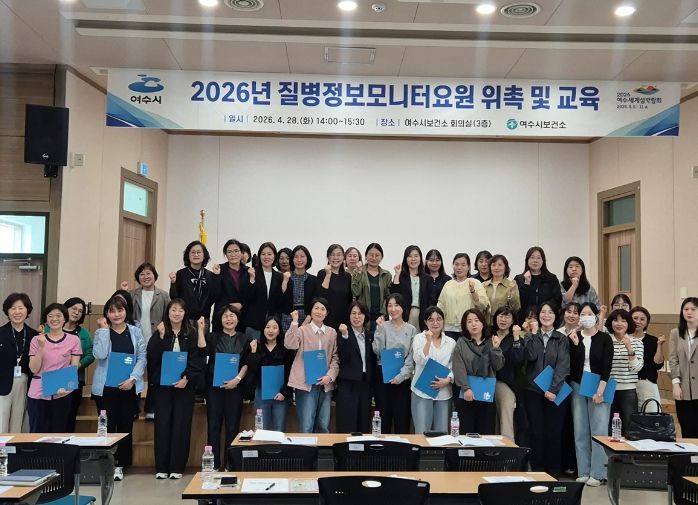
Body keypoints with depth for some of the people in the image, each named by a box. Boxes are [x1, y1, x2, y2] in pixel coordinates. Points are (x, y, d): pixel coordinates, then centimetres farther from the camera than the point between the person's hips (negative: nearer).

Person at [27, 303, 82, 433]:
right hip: (38, 394, 0)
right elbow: (34, 369, -2)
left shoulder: (73, 340, 1)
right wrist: (41, 347, -14)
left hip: (62, 394, 0)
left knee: (59, 434, 6)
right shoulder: (37, 340, 3)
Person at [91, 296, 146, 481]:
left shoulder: (135, 332, 6)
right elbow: (100, 355, -14)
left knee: (126, 426, 5)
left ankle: (120, 465, 14)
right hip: (105, 387, -1)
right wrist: (104, 329, -10)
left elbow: (142, 357, 3)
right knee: (107, 426, 1)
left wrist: (132, 378, -9)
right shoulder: (101, 332, 2)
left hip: (129, 387, 2)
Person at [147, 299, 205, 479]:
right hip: (162, 384, 1)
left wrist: (186, 378, -14)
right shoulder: (160, 333, 5)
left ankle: (177, 466, 9)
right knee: (162, 423, 2)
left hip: (184, 385, -1)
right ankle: (161, 467, 10)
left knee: (181, 424, 1)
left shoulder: (191, 334, 2)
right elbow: (151, 356, -7)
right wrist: (161, 336, -16)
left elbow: (196, 360, -3)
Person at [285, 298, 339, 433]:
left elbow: (335, 357, 8)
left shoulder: (332, 332, 10)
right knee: (306, 427, -3)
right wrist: (294, 322, -20)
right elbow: (290, 345, -18)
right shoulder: (302, 330, 0)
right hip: (306, 383, -3)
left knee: (324, 427, 9)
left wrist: (330, 376, -6)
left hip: (325, 384, 3)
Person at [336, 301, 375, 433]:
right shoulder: (343, 334, -3)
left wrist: (373, 383, 9)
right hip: (348, 384, -5)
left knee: (364, 425, 8)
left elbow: (373, 360, 15)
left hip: (366, 383, 5)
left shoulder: (370, 335, 11)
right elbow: (343, 357, -15)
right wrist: (345, 336, -24)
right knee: (346, 425, -4)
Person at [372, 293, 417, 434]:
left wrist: (401, 376, -9)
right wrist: (380, 329, -14)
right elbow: (377, 351, -8)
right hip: (383, 376, -1)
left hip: (403, 378, 1)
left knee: (402, 418, 2)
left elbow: (411, 357, 2)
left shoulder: (411, 330, 4)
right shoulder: (383, 326, 1)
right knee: (384, 416, 4)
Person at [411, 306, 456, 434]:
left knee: (441, 433, 7)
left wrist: (448, 380, -8)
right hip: (422, 391, -3)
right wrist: (428, 341, -20)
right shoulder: (419, 338, 2)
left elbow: (454, 367, 10)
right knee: (422, 433, -4)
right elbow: (420, 361, -11)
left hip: (443, 392, 3)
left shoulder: (451, 342, 9)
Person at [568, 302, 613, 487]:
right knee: (580, 430, 4)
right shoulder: (573, 337, 6)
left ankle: (597, 473, 0)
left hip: (598, 388, -2)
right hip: (578, 387, 3)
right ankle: (583, 472, 10)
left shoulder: (604, 338, 0)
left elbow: (607, 366, -5)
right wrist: (574, 343, -11)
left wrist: (600, 390, -14)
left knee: (598, 430, -4)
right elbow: (570, 364, -1)